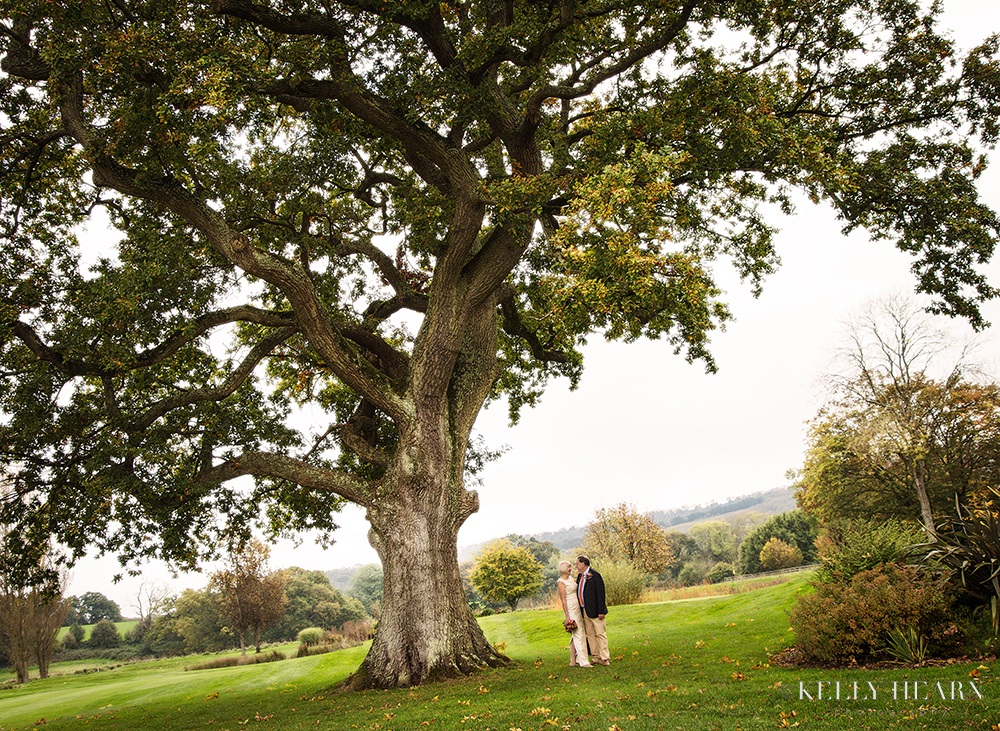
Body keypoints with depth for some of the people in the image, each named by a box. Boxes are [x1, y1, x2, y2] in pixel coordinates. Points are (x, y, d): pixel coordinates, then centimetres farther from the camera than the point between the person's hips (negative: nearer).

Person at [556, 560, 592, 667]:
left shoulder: (571, 578, 12)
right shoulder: (561, 582, -11)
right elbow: (563, 600, -13)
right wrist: (567, 616, -16)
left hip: (578, 609, 8)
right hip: (570, 610, -8)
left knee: (575, 635, 9)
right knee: (578, 635, -7)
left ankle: (573, 661, 14)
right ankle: (583, 661, -4)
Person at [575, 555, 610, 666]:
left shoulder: (595, 575, -12)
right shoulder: (580, 577, 13)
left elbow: (600, 594, -15)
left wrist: (601, 611, -17)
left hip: (595, 611, -8)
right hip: (584, 611, 8)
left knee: (600, 634, -3)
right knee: (590, 635, 10)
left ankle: (605, 658, 1)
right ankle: (597, 657, 17)